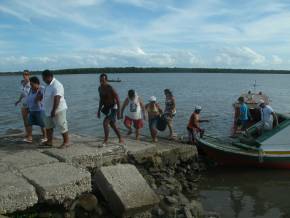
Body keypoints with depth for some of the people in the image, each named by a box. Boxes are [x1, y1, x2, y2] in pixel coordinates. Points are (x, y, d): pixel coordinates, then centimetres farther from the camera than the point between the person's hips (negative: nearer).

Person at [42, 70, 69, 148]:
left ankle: (66, 142, 10)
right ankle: (49, 141, 29)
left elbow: (57, 99, -28)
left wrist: (54, 111, -30)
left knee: (62, 126, 0)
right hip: (48, 110, 10)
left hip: (58, 110, -10)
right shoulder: (48, 85, 10)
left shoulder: (56, 85, -22)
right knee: (48, 126, 17)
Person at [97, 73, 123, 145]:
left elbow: (118, 100, -21)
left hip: (113, 108, -8)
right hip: (107, 108, 9)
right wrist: (99, 110, 12)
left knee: (105, 123, -20)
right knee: (113, 125, 15)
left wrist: (119, 112, -23)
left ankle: (105, 141, -9)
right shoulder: (100, 88, 1)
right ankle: (121, 140, 30)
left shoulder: (110, 88, -24)